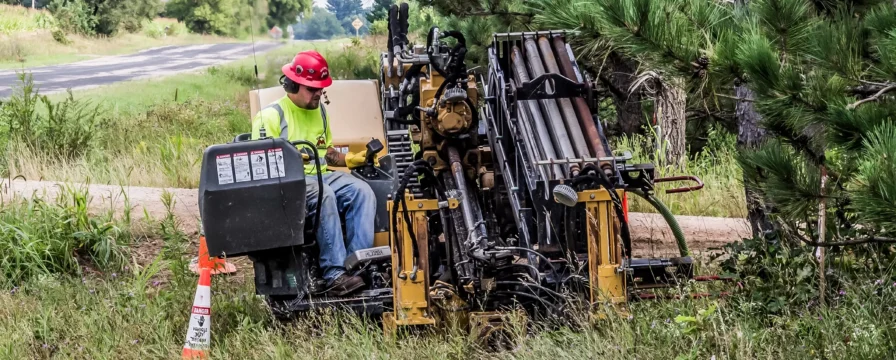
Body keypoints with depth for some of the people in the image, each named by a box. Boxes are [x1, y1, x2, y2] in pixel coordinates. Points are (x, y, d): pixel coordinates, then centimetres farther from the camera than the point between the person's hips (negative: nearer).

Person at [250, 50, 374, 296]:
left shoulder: (319, 111, 22)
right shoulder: (272, 115, -1)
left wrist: (350, 160, 12)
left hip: (322, 175, 7)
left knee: (362, 191, -20)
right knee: (324, 194, -37)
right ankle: (334, 274, -42)